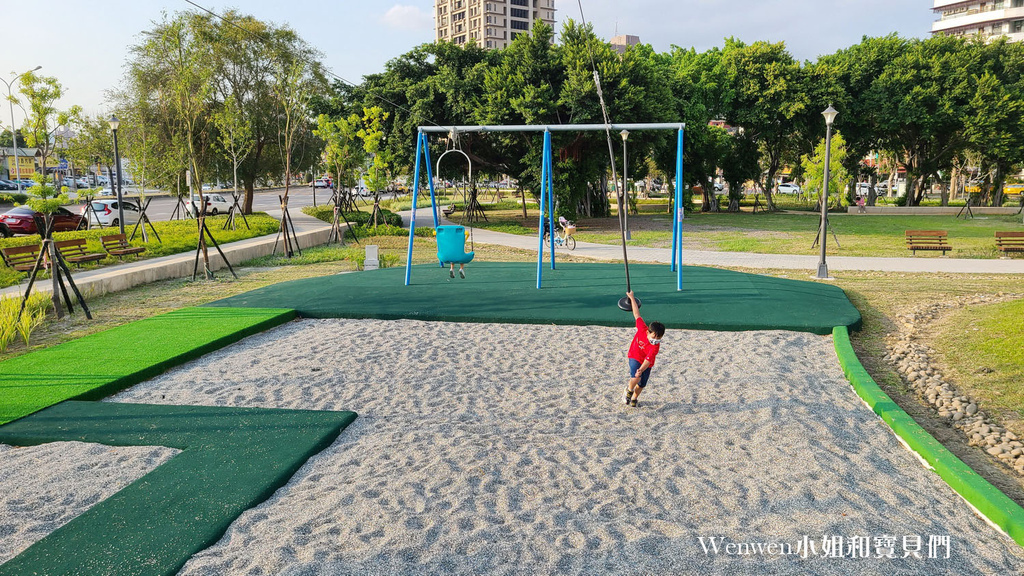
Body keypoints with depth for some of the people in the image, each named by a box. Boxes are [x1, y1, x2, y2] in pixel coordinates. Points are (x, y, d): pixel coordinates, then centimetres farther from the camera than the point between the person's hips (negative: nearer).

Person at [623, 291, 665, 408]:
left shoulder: (655, 346, -29)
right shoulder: (642, 328, -25)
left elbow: (648, 360, -37)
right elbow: (637, 314, -14)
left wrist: (641, 370, -54)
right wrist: (632, 298, -7)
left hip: (646, 365, 1)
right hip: (635, 357, -1)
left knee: (642, 384, 9)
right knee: (636, 378, -25)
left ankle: (634, 398, 38)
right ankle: (629, 389, 6)